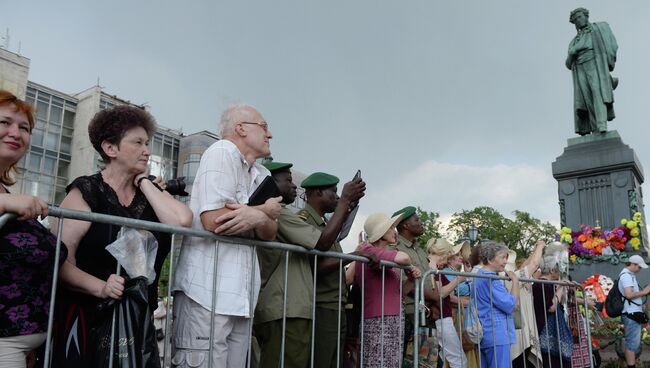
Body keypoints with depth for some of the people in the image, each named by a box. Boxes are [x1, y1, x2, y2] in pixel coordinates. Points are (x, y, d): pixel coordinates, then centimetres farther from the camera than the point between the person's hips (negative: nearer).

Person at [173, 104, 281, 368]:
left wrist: (259, 218, -15)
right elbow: (214, 219, -20)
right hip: (207, 291, -8)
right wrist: (265, 211, -6)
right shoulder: (221, 153, -8)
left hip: (242, 295, 8)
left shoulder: (262, 176, 15)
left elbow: (269, 234, 8)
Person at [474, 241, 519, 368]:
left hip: (484, 335, 10)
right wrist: (515, 281, -6)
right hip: (497, 335, -10)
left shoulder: (479, 275, 16)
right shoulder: (490, 278, -16)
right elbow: (510, 305, -15)